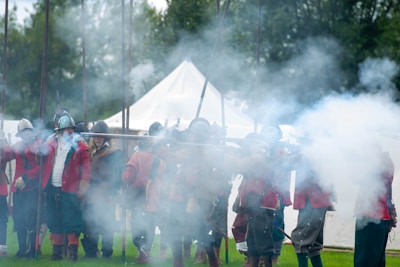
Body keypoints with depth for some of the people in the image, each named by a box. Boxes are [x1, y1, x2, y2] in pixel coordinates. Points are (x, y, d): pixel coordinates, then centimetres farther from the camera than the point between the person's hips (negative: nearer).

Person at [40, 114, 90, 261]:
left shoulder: (79, 146, 1)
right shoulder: (51, 144, 13)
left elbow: (86, 167, -2)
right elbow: (43, 162, 13)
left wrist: (83, 185, -10)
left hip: (70, 189, -4)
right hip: (52, 189, 4)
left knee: (71, 220, -6)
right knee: (54, 220, 8)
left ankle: (73, 250, -2)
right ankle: (57, 250, 16)